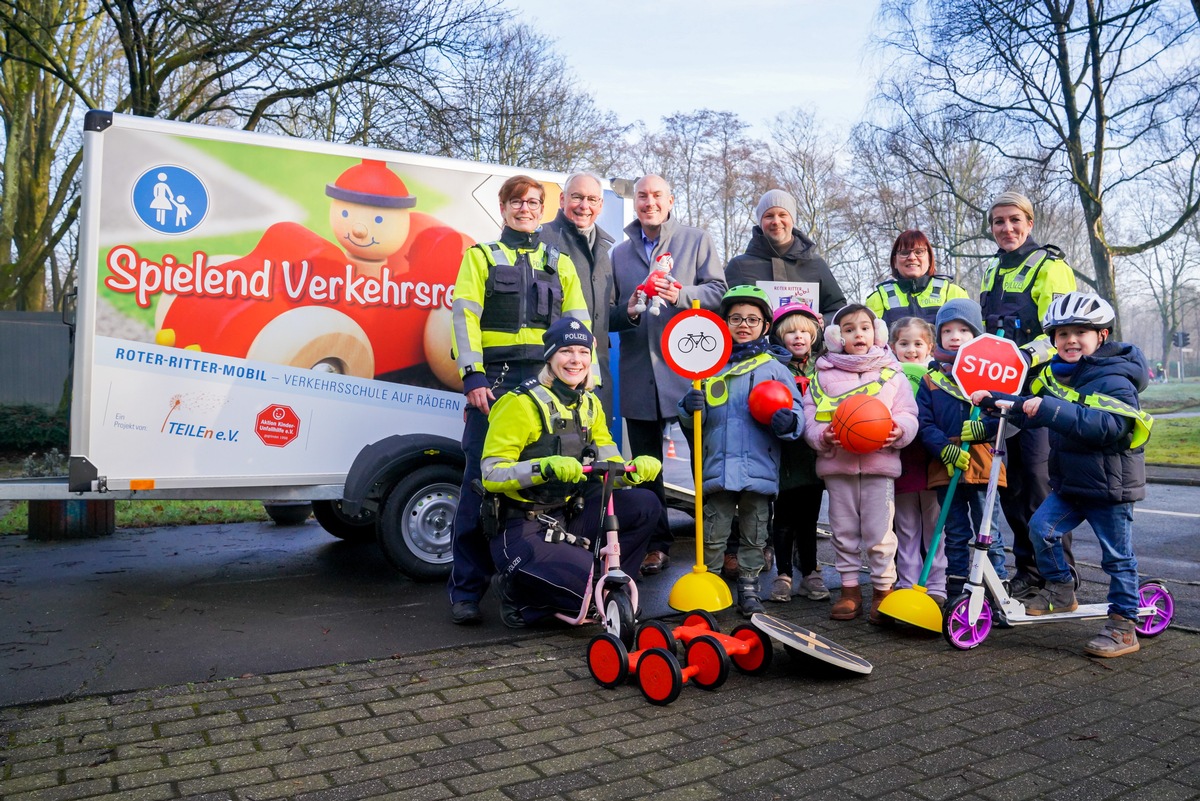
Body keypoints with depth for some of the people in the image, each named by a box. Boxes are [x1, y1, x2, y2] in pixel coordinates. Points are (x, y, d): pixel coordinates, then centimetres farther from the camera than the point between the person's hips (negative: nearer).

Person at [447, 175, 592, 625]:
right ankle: (466, 589, 2)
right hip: (494, 379, -2)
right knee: (481, 480, -6)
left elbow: (579, 325, 14)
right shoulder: (481, 257, 14)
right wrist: (472, 376, -11)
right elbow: (465, 317, 2)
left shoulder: (560, 263, 21)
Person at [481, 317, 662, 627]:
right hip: (520, 529, -7)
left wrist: (634, 469, -19)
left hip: (566, 519, 7)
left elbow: (609, 464, 4)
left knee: (645, 505, -8)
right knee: (592, 589, -27)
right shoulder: (522, 404, -13)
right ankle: (520, 592, 2)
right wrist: (544, 468, -36)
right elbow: (491, 475, -19)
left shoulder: (590, 404, 9)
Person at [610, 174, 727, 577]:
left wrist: (682, 295, -17)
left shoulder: (698, 240, 9)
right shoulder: (619, 253, 18)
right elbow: (607, 313, 16)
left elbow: (718, 290, 0)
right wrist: (627, 313, -6)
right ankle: (656, 544, 20)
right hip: (638, 374, 4)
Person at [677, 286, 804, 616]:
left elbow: (796, 414, 2)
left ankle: (749, 585, 26)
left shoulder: (775, 366, 5)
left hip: (760, 469, 0)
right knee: (713, 534, 7)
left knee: (755, 535, 11)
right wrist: (691, 407, -11)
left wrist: (787, 421, -21)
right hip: (718, 468, 1)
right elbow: (695, 421, 12)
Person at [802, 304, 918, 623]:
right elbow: (810, 414, 4)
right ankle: (850, 589, 21)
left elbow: (908, 414, 5)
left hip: (880, 464, -1)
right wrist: (822, 435, -15)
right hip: (837, 465, 1)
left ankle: (883, 589, 15)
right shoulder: (825, 375, 8)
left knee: (879, 531, 1)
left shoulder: (892, 373, 8)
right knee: (844, 530, 9)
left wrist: (899, 430, -15)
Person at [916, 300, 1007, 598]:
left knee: (989, 534, 5)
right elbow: (924, 423, -2)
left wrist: (982, 428, -20)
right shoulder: (930, 381, 7)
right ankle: (956, 593, 21)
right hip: (946, 469, 2)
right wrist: (946, 450, -16)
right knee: (956, 536, 12)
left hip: (983, 466, -1)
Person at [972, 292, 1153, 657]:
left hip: (1109, 487, -6)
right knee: (1042, 527, -7)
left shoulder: (1114, 379, -17)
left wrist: (1051, 409, -39)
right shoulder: (1055, 374, 6)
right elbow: (1031, 410, 16)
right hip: (1068, 483, 7)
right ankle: (1061, 591, 13)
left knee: (1117, 557, 3)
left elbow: (1108, 426, -32)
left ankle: (1123, 626, 15)